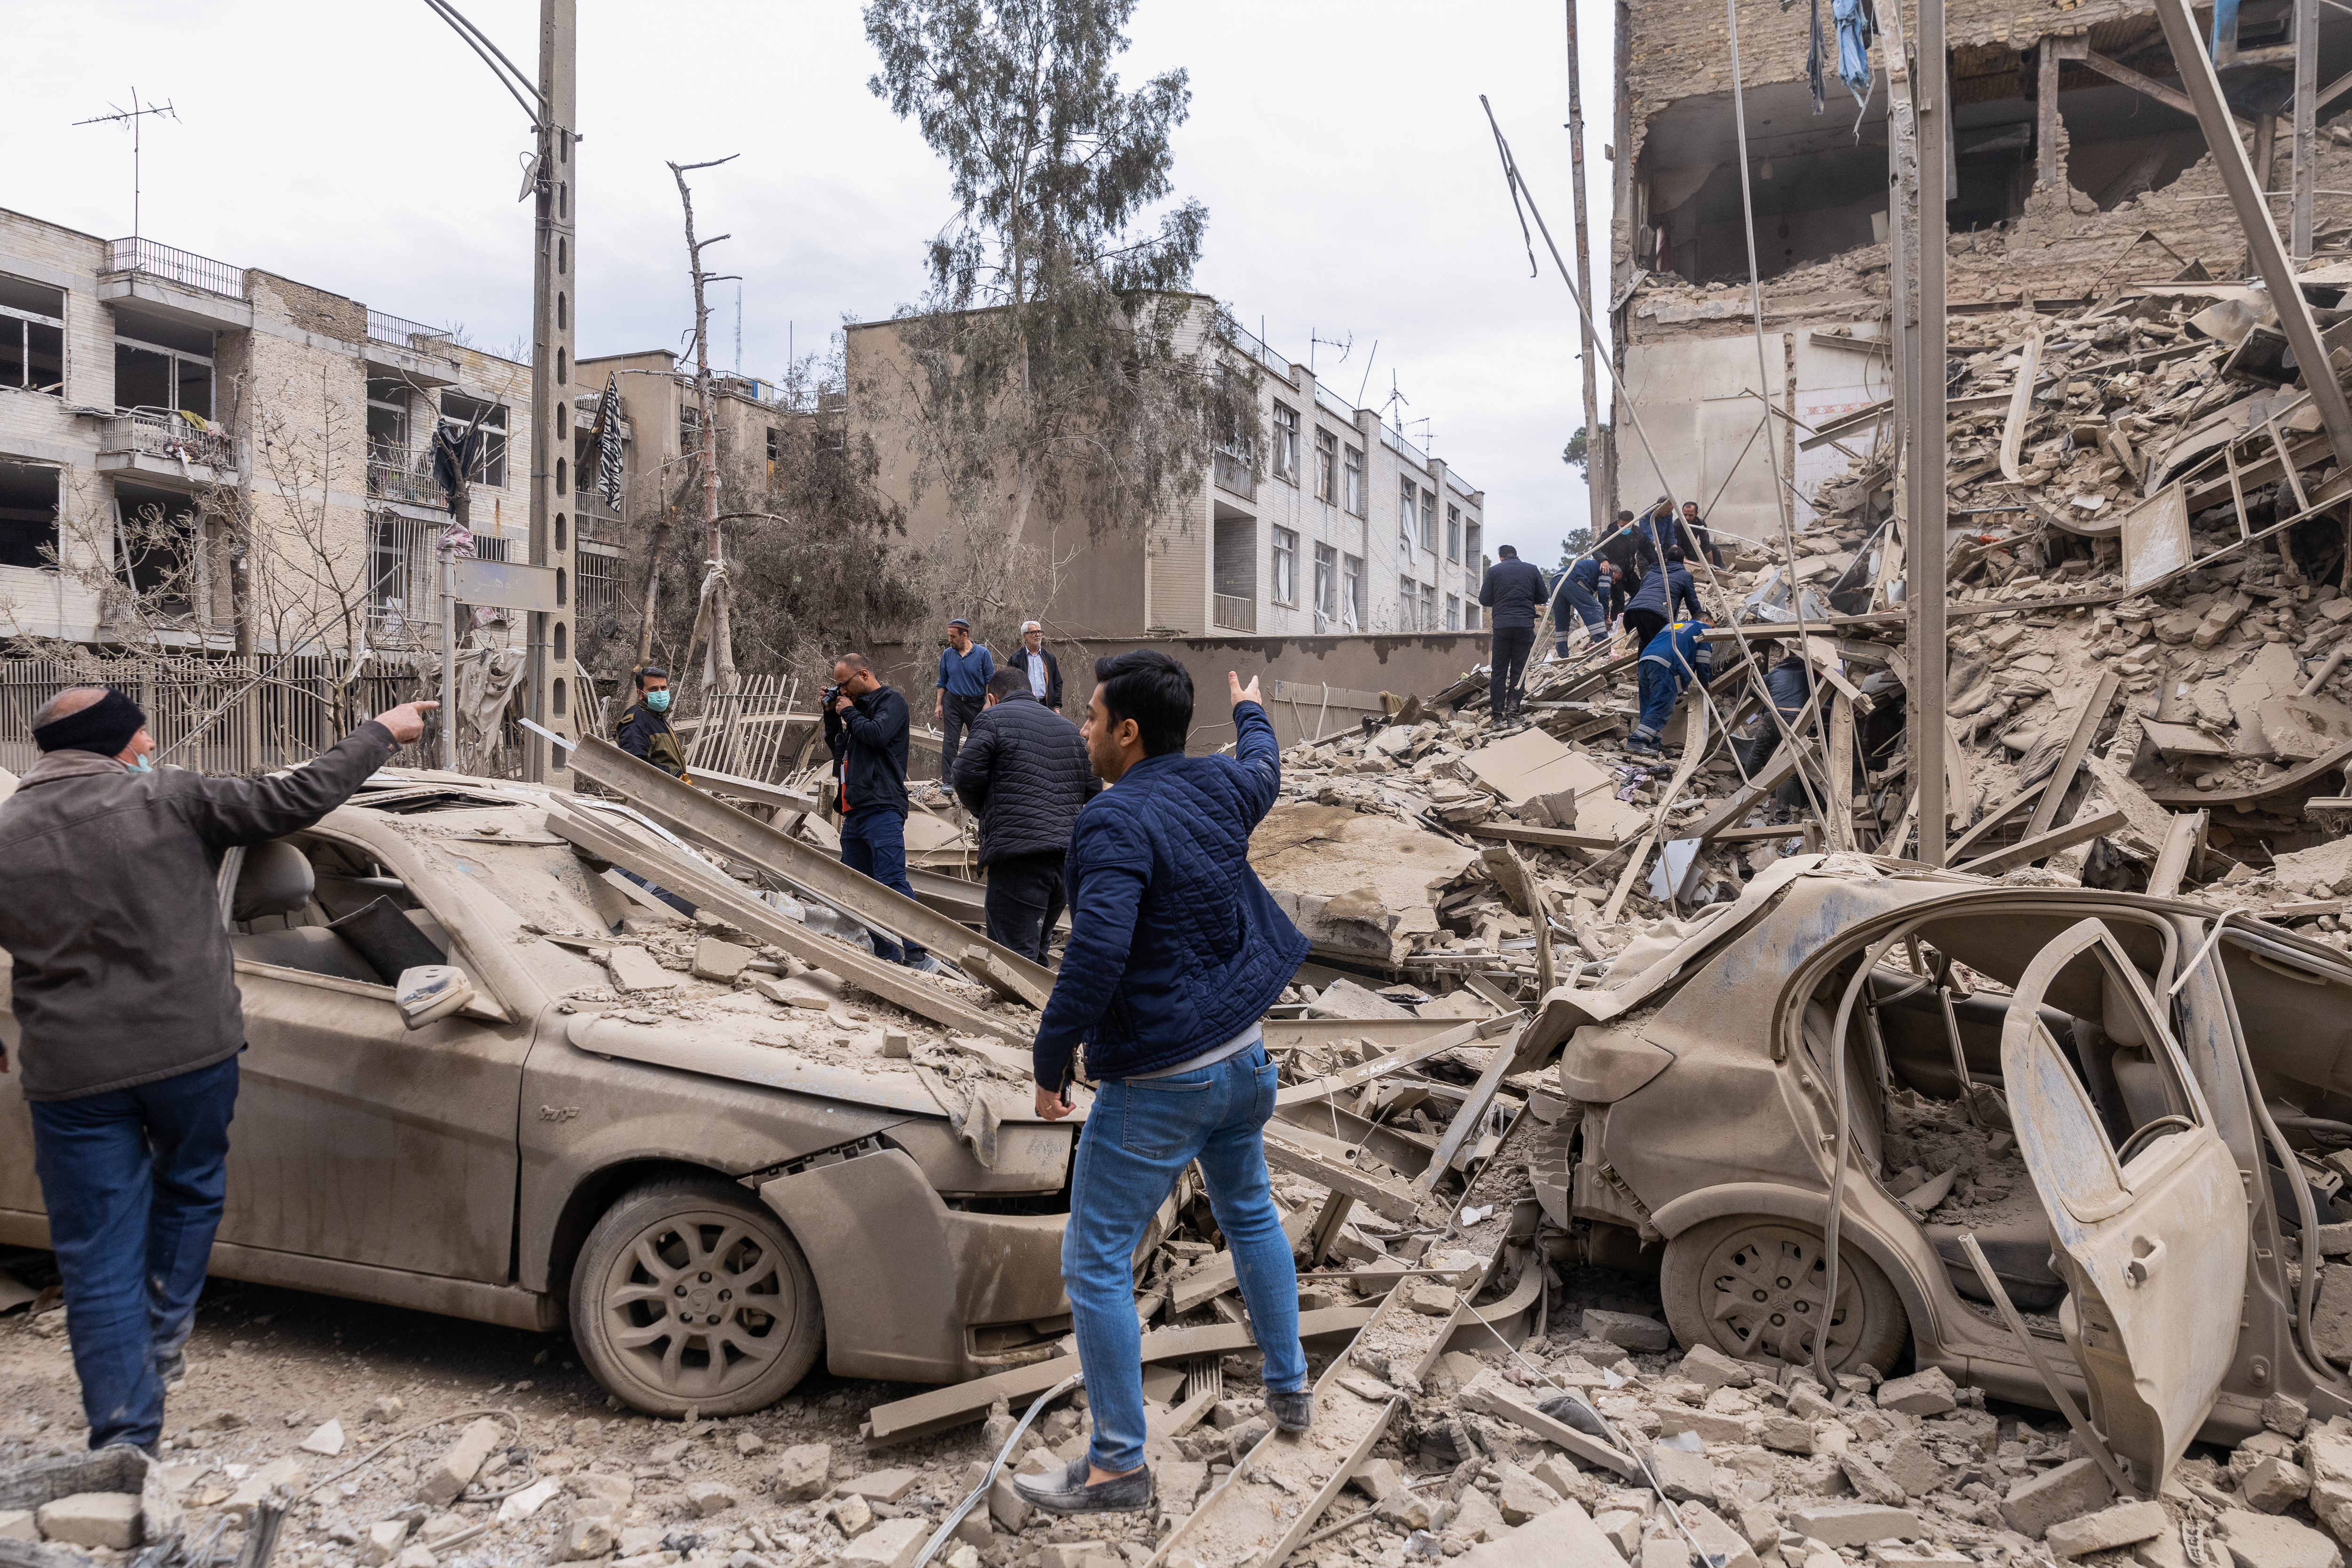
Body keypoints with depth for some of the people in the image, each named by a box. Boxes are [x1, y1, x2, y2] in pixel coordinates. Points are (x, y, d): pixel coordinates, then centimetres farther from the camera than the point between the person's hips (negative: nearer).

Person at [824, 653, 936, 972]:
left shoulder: (891, 701, 0)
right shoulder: (858, 707, 23)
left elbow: (878, 734, -18)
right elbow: (838, 749, 29)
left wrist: (848, 712, -1)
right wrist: (832, 716, 16)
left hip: (882, 809, -9)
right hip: (854, 812, 9)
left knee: (892, 882, -17)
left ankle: (919, 955, -18)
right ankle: (887, 956, 11)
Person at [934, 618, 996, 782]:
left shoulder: (982, 653, -4)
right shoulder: (947, 654, 4)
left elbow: (990, 681, -2)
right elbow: (943, 682, 12)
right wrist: (938, 704, 6)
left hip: (976, 703, -1)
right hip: (953, 702, 1)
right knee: (950, 741, -5)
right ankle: (948, 781, -2)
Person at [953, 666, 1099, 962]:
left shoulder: (992, 719, 1)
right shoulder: (1071, 729, 20)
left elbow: (967, 777, -7)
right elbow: (1093, 788, 17)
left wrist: (984, 812, 12)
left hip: (1018, 851, -7)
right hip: (1068, 856, 7)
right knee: (1035, 951, 21)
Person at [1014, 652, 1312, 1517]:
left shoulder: (1116, 820, -21)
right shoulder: (1220, 788, 2)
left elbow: (1096, 952, -30)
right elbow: (1263, 768, 27)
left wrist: (1051, 1061, -19)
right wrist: (1251, 711, 48)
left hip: (1156, 1083, -8)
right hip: (1242, 1056, 9)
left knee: (1096, 1264, 4)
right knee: (1249, 1215, 28)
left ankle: (1119, 1465, 15)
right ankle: (1289, 1387, 42)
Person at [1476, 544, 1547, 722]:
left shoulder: (1494, 570, 4)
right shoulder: (1532, 569, 8)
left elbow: (1484, 600, 4)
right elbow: (1542, 598, 11)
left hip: (1501, 625, 0)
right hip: (1526, 624, 1)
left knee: (1499, 669, 5)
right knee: (1519, 668, 5)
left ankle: (1497, 712, 2)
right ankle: (1513, 708, -2)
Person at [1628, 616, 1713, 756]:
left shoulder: (1671, 625, 40)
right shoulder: (1702, 628, 20)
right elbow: (1703, 662, 12)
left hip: (1645, 659, 7)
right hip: (1666, 666, -7)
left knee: (1649, 706, 11)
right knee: (1661, 708, -10)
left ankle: (1651, 743, 6)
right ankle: (1637, 742, -21)